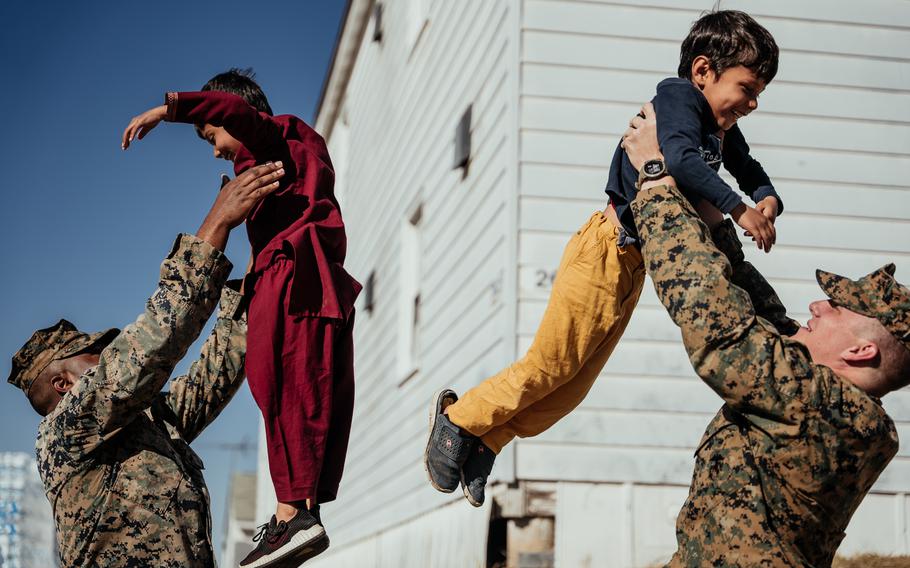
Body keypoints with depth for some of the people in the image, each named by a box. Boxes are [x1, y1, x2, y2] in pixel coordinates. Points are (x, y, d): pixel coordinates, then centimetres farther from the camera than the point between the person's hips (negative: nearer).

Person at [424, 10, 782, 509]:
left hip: (636, 262, 9)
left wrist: (768, 202, 1)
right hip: (607, 248, -9)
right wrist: (738, 209, -31)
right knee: (549, 366, -2)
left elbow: (750, 172, 23)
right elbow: (683, 158, -32)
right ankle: (457, 419, 16)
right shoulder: (680, 97, -14)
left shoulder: (723, 130, 11)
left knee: (576, 383, 10)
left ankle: (484, 441, 19)